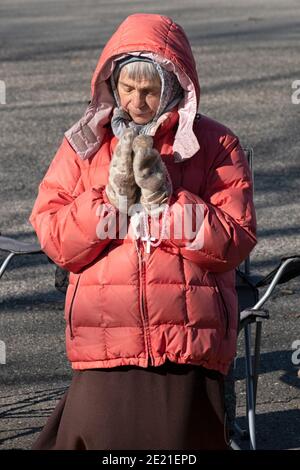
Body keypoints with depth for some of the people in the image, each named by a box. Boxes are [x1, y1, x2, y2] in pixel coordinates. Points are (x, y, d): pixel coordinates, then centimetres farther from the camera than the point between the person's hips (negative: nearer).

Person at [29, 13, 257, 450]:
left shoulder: (214, 146, 4)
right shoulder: (83, 145, 10)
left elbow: (234, 240, -6)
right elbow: (55, 240, 1)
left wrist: (162, 196, -12)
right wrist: (112, 195, -11)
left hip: (189, 347, -1)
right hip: (105, 344, 1)